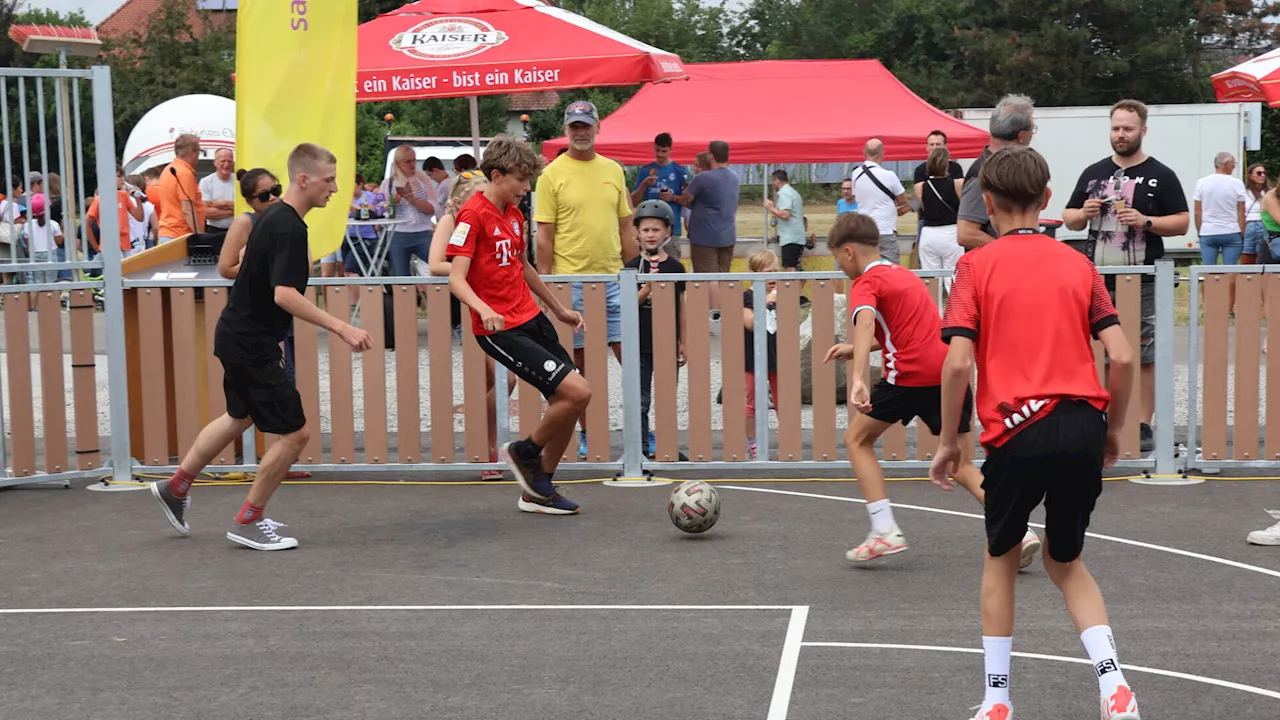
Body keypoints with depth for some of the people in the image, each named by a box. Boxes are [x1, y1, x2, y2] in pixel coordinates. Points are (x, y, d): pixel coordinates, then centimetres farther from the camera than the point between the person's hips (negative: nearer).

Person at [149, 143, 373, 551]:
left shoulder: (273, 216, 7)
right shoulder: (289, 228, -23)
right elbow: (284, 295, -32)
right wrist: (341, 328, -34)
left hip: (238, 335, 10)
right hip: (251, 345, -10)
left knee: (241, 417, 29)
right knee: (294, 433, -5)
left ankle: (176, 487, 41)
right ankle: (248, 523, 7)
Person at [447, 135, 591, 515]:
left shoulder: (513, 213, 14)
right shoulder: (474, 214, -13)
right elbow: (456, 278, -21)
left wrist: (558, 308, 36)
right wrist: (484, 310, -39)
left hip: (532, 319, 9)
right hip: (501, 330, -9)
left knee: (569, 401, 6)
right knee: (577, 392, -17)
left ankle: (538, 487, 21)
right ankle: (524, 452, 7)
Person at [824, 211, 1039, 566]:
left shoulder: (866, 283, -2)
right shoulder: (903, 273, 24)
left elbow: (865, 323, -23)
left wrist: (858, 380, -36)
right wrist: (855, 349, 31)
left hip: (912, 376, -7)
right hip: (952, 371, 7)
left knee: (857, 440, 12)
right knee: (963, 467, 12)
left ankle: (885, 531, 3)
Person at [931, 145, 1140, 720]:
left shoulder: (976, 266, 1)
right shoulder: (1078, 264, 10)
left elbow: (957, 363, -8)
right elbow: (1122, 357, 4)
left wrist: (949, 442, 2)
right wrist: (1113, 429, 17)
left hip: (1019, 431, -3)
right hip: (1084, 427, 3)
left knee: (1001, 558, 20)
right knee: (1065, 561, 22)